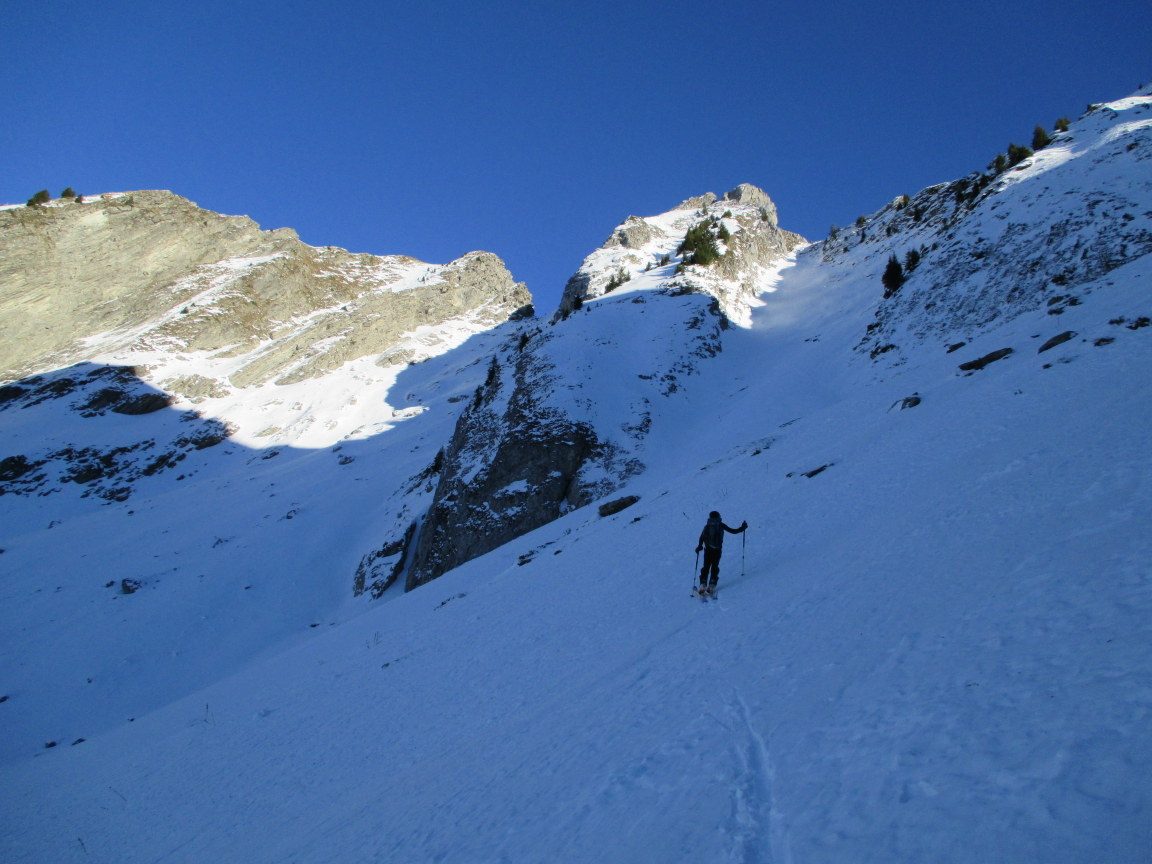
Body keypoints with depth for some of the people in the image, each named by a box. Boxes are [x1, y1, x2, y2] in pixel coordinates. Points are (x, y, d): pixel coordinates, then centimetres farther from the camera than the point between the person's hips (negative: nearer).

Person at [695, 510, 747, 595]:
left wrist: (699, 546, 5)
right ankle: (712, 585, -2)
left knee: (706, 567, 7)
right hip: (717, 550, 0)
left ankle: (703, 585, -5)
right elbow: (733, 531, 4)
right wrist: (743, 528, 17)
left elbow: (702, 537, -7)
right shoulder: (721, 525, 1)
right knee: (715, 567, 9)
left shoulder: (707, 526, 1)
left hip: (708, 550, 0)